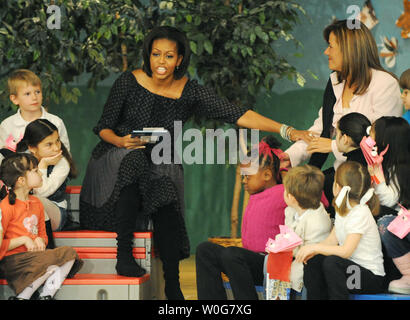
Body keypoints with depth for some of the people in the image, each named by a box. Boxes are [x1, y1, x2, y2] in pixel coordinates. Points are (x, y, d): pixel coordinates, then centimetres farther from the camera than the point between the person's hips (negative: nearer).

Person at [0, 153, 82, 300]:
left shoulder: (36, 203, 14)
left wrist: (40, 241, 0)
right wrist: (23, 240, -16)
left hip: (34, 255, 8)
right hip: (13, 260, -8)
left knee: (69, 253, -11)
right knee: (52, 264, -29)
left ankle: (46, 295, -15)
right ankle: (22, 297, -16)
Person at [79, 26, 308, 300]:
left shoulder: (190, 92, -5)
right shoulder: (130, 82, -7)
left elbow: (236, 114, -13)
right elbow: (104, 127, -1)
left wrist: (286, 131, -22)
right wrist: (121, 141, -24)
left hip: (161, 168, 1)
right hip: (117, 163, -1)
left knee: (164, 195, -30)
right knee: (134, 158, -34)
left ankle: (173, 288, -24)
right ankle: (123, 254, -30)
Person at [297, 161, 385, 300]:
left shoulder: (360, 213, -21)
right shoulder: (343, 210, 8)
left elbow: (346, 251, -27)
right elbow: (331, 241, 8)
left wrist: (314, 247, -22)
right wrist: (310, 250, -11)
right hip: (350, 268, 8)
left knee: (331, 262, -32)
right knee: (312, 261, -8)